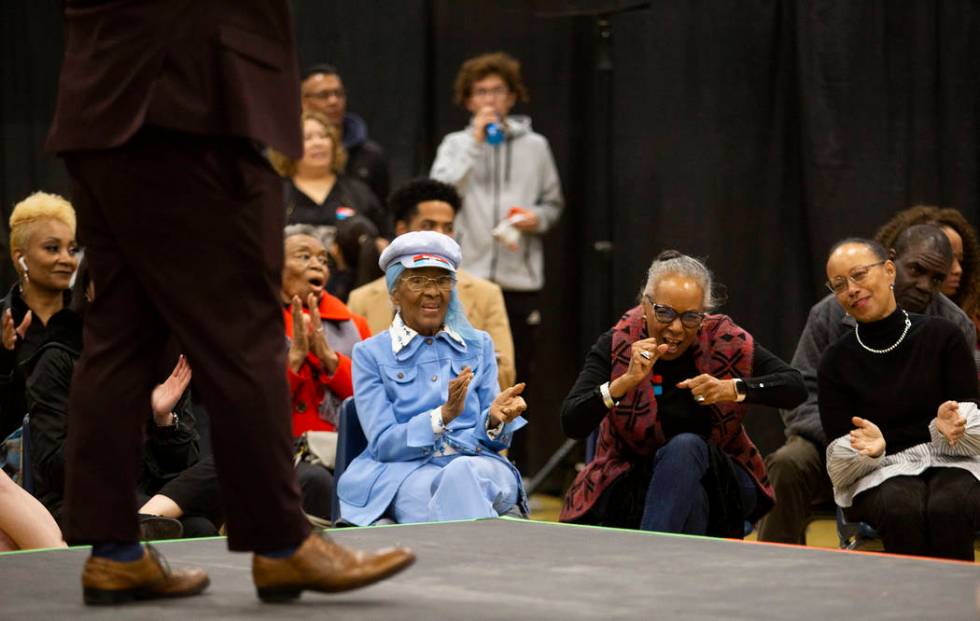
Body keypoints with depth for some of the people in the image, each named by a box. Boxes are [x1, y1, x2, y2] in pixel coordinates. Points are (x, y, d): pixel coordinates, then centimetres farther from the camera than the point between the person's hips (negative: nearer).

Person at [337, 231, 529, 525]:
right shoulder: (370, 354, 11)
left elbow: (491, 441, 16)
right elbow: (382, 443, -1)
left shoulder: (478, 345, 20)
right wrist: (443, 415, -17)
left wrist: (495, 420, -10)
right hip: (406, 471, -3)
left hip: (478, 465, 3)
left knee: (463, 471, -37)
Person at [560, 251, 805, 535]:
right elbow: (571, 424, -18)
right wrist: (627, 380, -31)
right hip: (633, 488, -1)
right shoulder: (617, 346, -9)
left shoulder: (724, 340, -8)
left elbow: (795, 387, -13)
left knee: (685, 446, -31)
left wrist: (732, 388, -28)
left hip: (720, 485, 1)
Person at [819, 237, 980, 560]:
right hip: (877, 477, 0)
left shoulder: (943, 336, 3)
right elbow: (839, 457, 3)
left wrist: (951, 426, -22)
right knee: (903, 508, -36)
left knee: (948, 507, -36)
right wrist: (867, 449, -20)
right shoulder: (836, 361, 6)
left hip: (951, 464, 0)